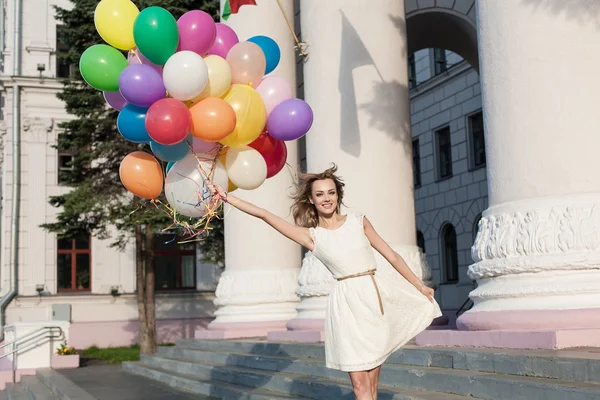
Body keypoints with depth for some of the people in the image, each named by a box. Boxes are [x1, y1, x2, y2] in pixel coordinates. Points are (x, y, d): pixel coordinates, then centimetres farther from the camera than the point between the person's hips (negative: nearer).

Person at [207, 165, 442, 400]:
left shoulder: (358, 221, 8)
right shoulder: (311, 236, 3)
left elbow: (392, 256, 12)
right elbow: (264, 215, -2)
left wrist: (420, 287, 15)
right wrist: (225, 197, -7)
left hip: (380, 294, 2)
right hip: (350, 304, -2)